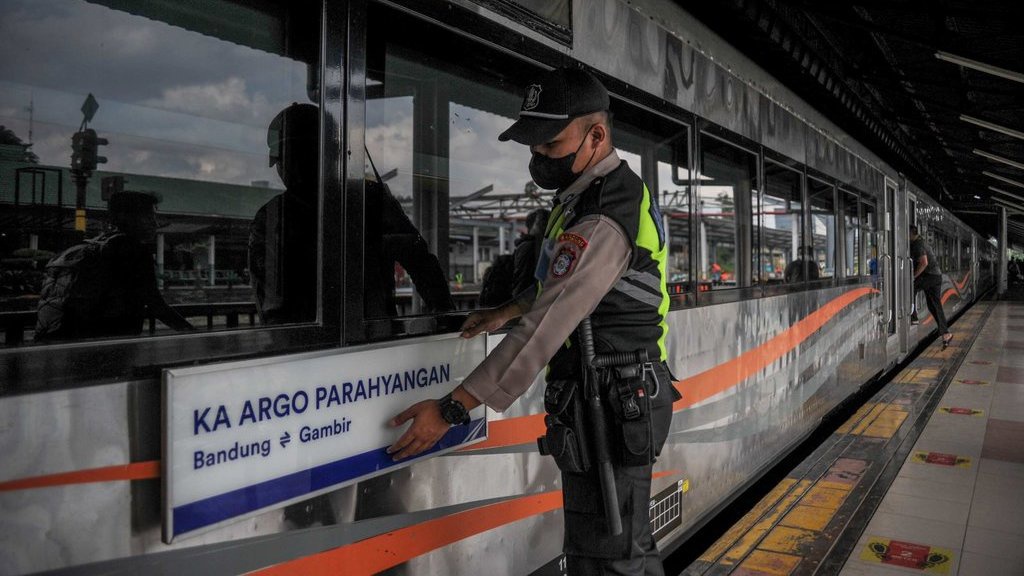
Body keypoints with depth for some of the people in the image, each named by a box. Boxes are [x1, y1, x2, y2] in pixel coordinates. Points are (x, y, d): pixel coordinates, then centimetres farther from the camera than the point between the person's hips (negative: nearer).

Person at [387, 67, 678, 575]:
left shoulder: (603, 218, -23)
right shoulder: (617, 190, 11)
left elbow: (548, 326, -29)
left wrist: (451, 409, -28)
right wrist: (509, 312, 13)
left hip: (611, 409, -10)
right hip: (620, 398, 10)